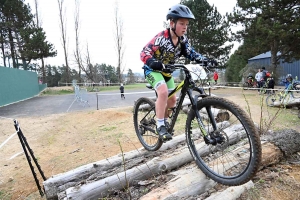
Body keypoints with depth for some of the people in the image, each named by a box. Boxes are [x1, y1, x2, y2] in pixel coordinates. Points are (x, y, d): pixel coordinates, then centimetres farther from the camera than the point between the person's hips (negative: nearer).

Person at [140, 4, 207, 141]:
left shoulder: (183, 39, -6)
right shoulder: (161, 37, -25)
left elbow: (191, 53, -4)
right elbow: (144, 53, -31)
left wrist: (204, 60, -21)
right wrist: (153, 62, -51)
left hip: (166, 71, 7)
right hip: (153, 69, -7)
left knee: (172, 99, 6)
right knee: (163, 91, -32)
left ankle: (165, 121, 31)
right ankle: (160, 125, -20)